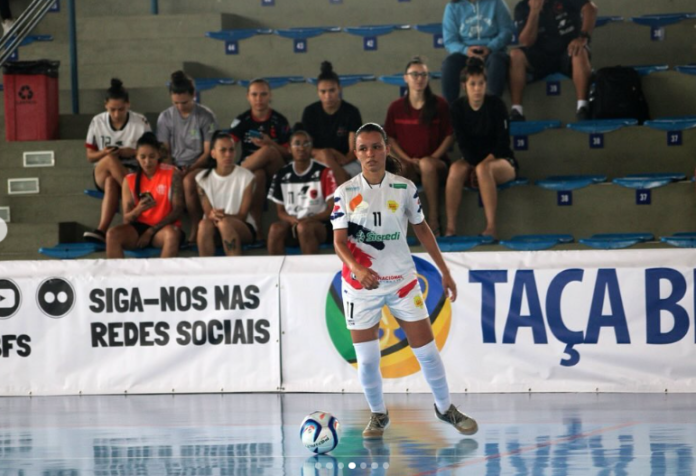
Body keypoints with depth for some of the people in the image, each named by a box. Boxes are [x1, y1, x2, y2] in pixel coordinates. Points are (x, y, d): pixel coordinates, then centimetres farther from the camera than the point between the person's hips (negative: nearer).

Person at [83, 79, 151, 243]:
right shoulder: (98, 122, 4)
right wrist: (104, 153, -15)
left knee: (111, 183, -39)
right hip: (101, 175, 2)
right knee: (111, 159, -36)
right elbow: (90, 156, 8)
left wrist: (132, 152, -18)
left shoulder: (140, 123, -1)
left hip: (132, 172, -2)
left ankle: (102, 230, -49)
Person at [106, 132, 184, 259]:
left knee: (172, 234, -38)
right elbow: (126, 219, 2)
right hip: (138, 226, 2)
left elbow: (178, 209, -5)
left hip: (163, 227, -2)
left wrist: (151, 231, -12)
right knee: (112, 234, -28)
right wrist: (139, 209, -23)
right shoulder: (130, 180, 4)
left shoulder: (171, 174, -2)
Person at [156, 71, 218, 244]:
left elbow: (208, 152, -3)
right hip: (174, 167, 2)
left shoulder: (206, 116, -1)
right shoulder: (165, 117, 8)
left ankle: (196, 230, -30)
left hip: (198, 166, -2)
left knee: (189, 180, -37)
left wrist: (190, 169, -17)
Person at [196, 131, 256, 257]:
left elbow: (242, 215, -8)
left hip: (243, 228, -1)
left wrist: (224, 216, -29)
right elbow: (208, 214, -4)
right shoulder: (203, 178, 1)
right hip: (215, 230, 1)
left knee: (224, 223, -35)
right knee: (204, 224, -34)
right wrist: (212, 216, -30)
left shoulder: (246, 176, -6)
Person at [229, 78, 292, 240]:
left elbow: (289, 154, 1)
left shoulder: (279, 121, 3)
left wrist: (271, 144, -18)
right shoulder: (242, 121, 5)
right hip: (250, 169, 0)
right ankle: (257, 232, -37)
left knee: (267, 151, -35)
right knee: (257, 175, -38)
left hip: (275, 171, 0)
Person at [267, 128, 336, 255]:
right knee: (276, 229, -31)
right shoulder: (281, 176, 11)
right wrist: (293, 220, -10)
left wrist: (310, 219, -17)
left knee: (304, 227, -37)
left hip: (318, 224, -3)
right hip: (292, 223, 3)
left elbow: (332, 209, -2)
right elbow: (281, 211, 12)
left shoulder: (323, 172, 1)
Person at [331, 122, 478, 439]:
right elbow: (339, 241, -10)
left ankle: (444, 407, 22)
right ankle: (378, 414, 22)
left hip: (402, 280, 1)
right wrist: (357, 269, -29)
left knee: (427, 350, 1)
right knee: (367, 359, 1)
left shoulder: (404, 188, -1)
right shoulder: (345, 193, -5)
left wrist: (444, 271, 9)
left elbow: (421, 229, 9)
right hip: (361, 283, -1)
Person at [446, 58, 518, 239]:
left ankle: (491, 227, -42)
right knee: (456, 169, -31)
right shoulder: (458, 107, -1)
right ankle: (450, 227, -37)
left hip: (501, 160, -3)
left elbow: (503, 142, -12)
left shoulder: (496, 104, -9)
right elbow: (463, 143, -5)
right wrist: (475, 164, -20)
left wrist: (481, 164, -19)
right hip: (473, 161, 3)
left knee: (483, 169, -37)